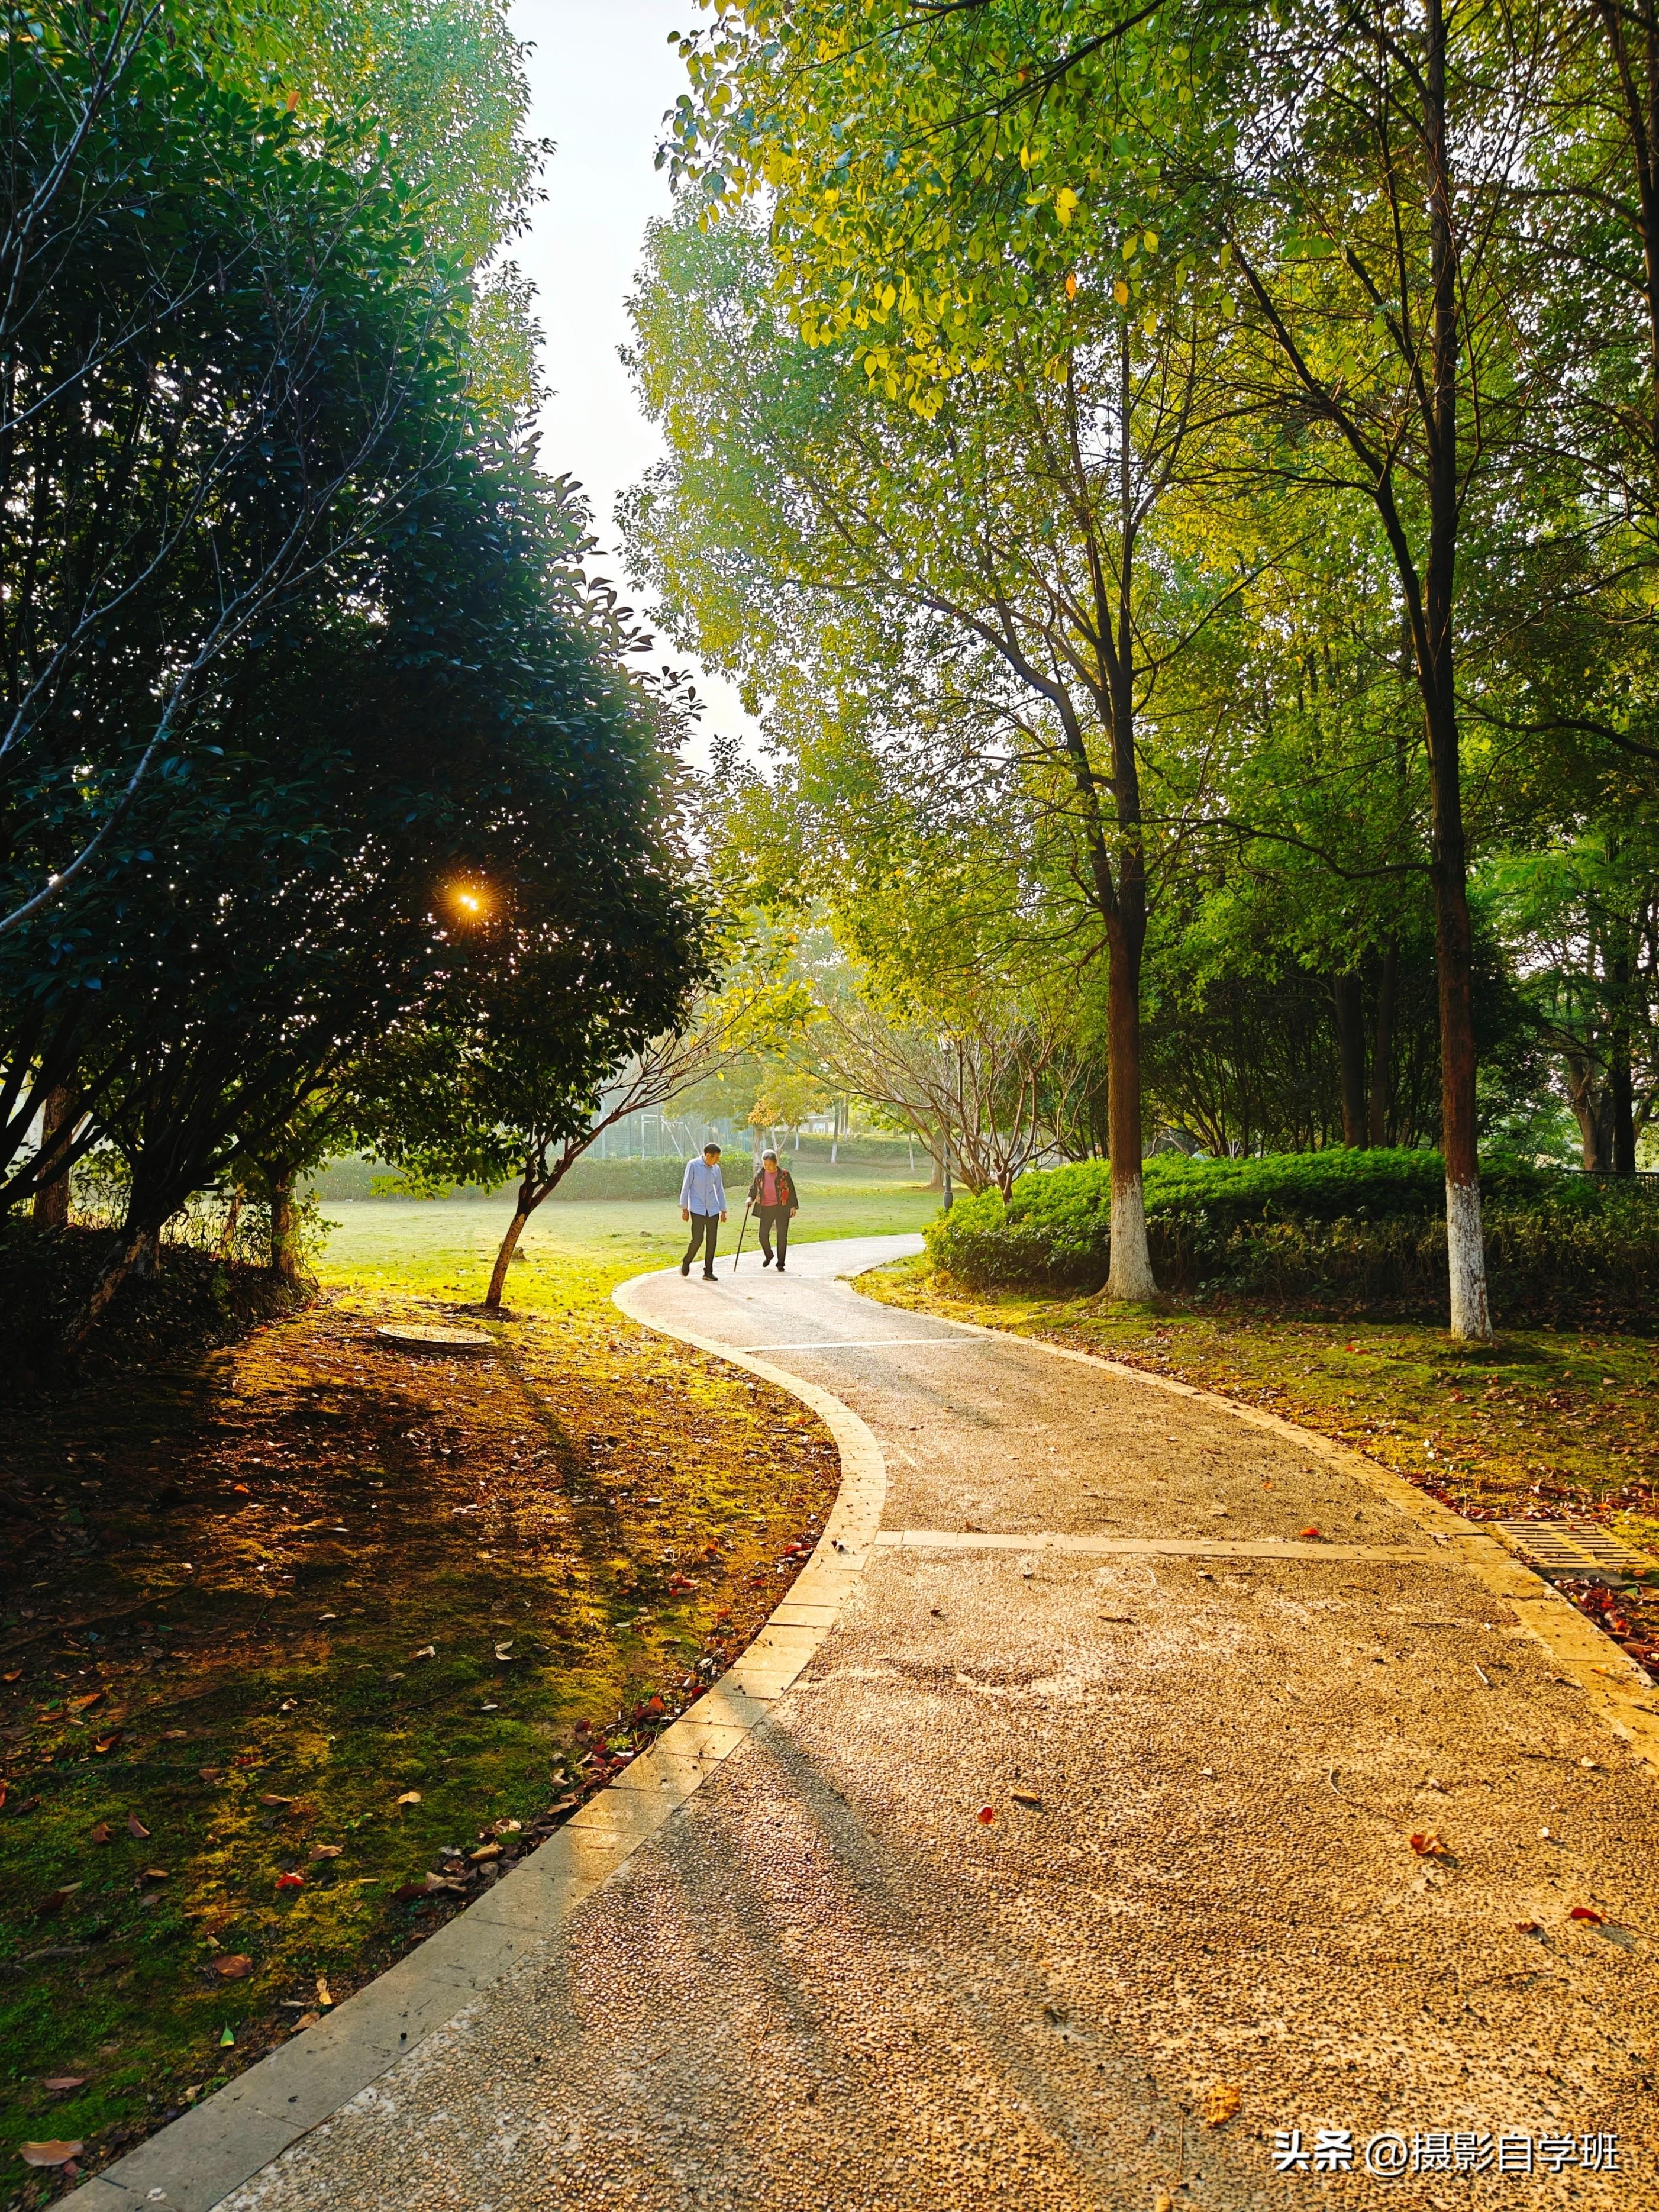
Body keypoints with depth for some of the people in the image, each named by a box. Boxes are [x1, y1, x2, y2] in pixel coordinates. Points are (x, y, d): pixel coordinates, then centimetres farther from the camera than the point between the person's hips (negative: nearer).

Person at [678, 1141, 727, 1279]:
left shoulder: (716, 1169, 6)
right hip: (697, 1209, -4)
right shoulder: (693, 1165, -7)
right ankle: (686, 1263, 17)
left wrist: (723, 1210, 14)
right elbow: (685, 1186, -4)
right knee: (698, 1239, -10)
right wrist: (684, 1208, -5)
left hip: (713, 1210, 4)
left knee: (712, 1241, 1)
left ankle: (708, 1272, 10)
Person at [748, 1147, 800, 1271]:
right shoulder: (760, 1174, 2)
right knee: (763, 1235, 0)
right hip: (766, 1209, 3)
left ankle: (781, 1263, 11)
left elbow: (791, 1191, -1)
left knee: (782, 1237, 0)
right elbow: (754, 1188, 14)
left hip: (782, 1209, -3)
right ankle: (768, 1256, 29)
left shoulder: (784, 1174, -6)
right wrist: (750, 1198, -4)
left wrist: (793, 1206, -4)